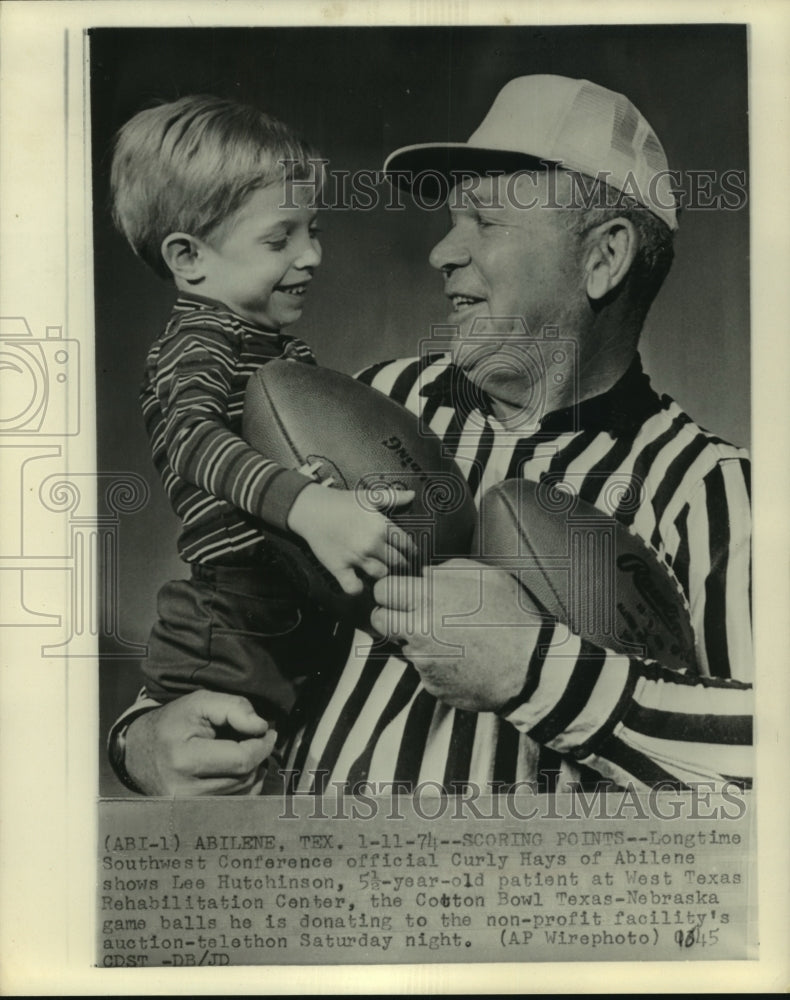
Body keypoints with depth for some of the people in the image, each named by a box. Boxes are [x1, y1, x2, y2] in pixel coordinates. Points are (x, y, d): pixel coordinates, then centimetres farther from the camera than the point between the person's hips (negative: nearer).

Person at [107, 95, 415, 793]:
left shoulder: (282, 343, 16)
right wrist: (309, 506, -45)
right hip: (235, 624, -9)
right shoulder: (199, 344, -12)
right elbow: (194, 437, -32)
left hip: (309, 614, 9)